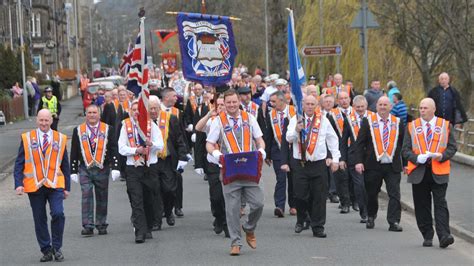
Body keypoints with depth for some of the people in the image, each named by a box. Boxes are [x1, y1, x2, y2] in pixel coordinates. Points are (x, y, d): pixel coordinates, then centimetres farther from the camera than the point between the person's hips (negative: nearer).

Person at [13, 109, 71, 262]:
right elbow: (19, 164, 3)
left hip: (55, 185, -1)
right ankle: (46, 250, 18)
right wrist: (18, 184, -8)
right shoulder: (27, 139, 4)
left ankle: (56, 247, -1)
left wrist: (67, 187, 8)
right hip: (34, 185, 1)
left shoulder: (60, 139, 7)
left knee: (58, 214, -17)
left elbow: (65, 165, 11)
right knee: (40, 220, 6)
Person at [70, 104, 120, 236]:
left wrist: (115, 168, -7)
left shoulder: (108, 129, 5)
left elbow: (114, 150, 2)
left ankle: (101, 225, 18)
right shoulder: (78, 131, 6)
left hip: (102, 169, 0)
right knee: (86, 195, -11)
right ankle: (88, 226, -13)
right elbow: (74, 152, 9)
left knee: (102, 197, 7)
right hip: (85, 169, 0)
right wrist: (73, 171, 5)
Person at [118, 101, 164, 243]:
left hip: (151, 167, 1)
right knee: (136, 201, -11)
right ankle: (140, 232, -16)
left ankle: (148, 229, 22)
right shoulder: (126, 126, 6)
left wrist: (150, 143, -24)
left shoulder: (151, 125, 5)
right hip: (133, 168, -1)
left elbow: (160, 146, -4)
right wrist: (136, 150, -16)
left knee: (149, 200, 8)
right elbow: (121, 148, 0)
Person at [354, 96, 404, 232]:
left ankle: (394, 222, -7)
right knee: (372, 194, 12)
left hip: (393, 166, 0)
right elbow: (359, 143, -1)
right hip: (373, 165, 0)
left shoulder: (398, 123, 6)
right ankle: (371, 218, 33)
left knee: (394, 194, -8)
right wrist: (359, 161, -11)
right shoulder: (368, 121, 2)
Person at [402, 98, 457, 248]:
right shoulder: (412, 127, 9)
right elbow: (405, 150, 6)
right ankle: (427, 237, 14)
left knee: (440, 204, -9)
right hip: (418, 172, 2)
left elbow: (452, 147, 7)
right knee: (422, 206, 5)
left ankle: (444, 236, -14)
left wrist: (442, 156, -13)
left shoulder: (445, 125, 7)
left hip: (439, 172, -2)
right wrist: (417, 158, -14)